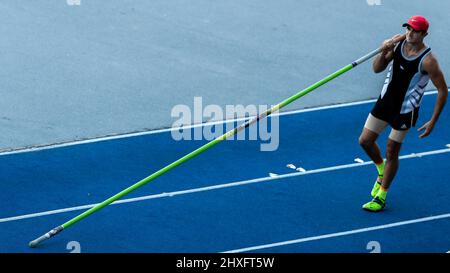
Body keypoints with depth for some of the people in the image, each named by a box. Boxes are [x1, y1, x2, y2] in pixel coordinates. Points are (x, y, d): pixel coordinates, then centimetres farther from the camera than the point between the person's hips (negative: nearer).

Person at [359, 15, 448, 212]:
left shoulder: (427, 61, -24)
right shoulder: (398, 42, -9)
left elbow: (443, 90, -17)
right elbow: (377, 69, -3)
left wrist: (433, 121, -17)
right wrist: (383, 53, -24)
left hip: (405, 110, -5)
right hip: (386, 100, 5)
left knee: (391, 153, 4)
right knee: (365, 141, 7)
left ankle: (381, 197, 19)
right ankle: (382, 170, 38)